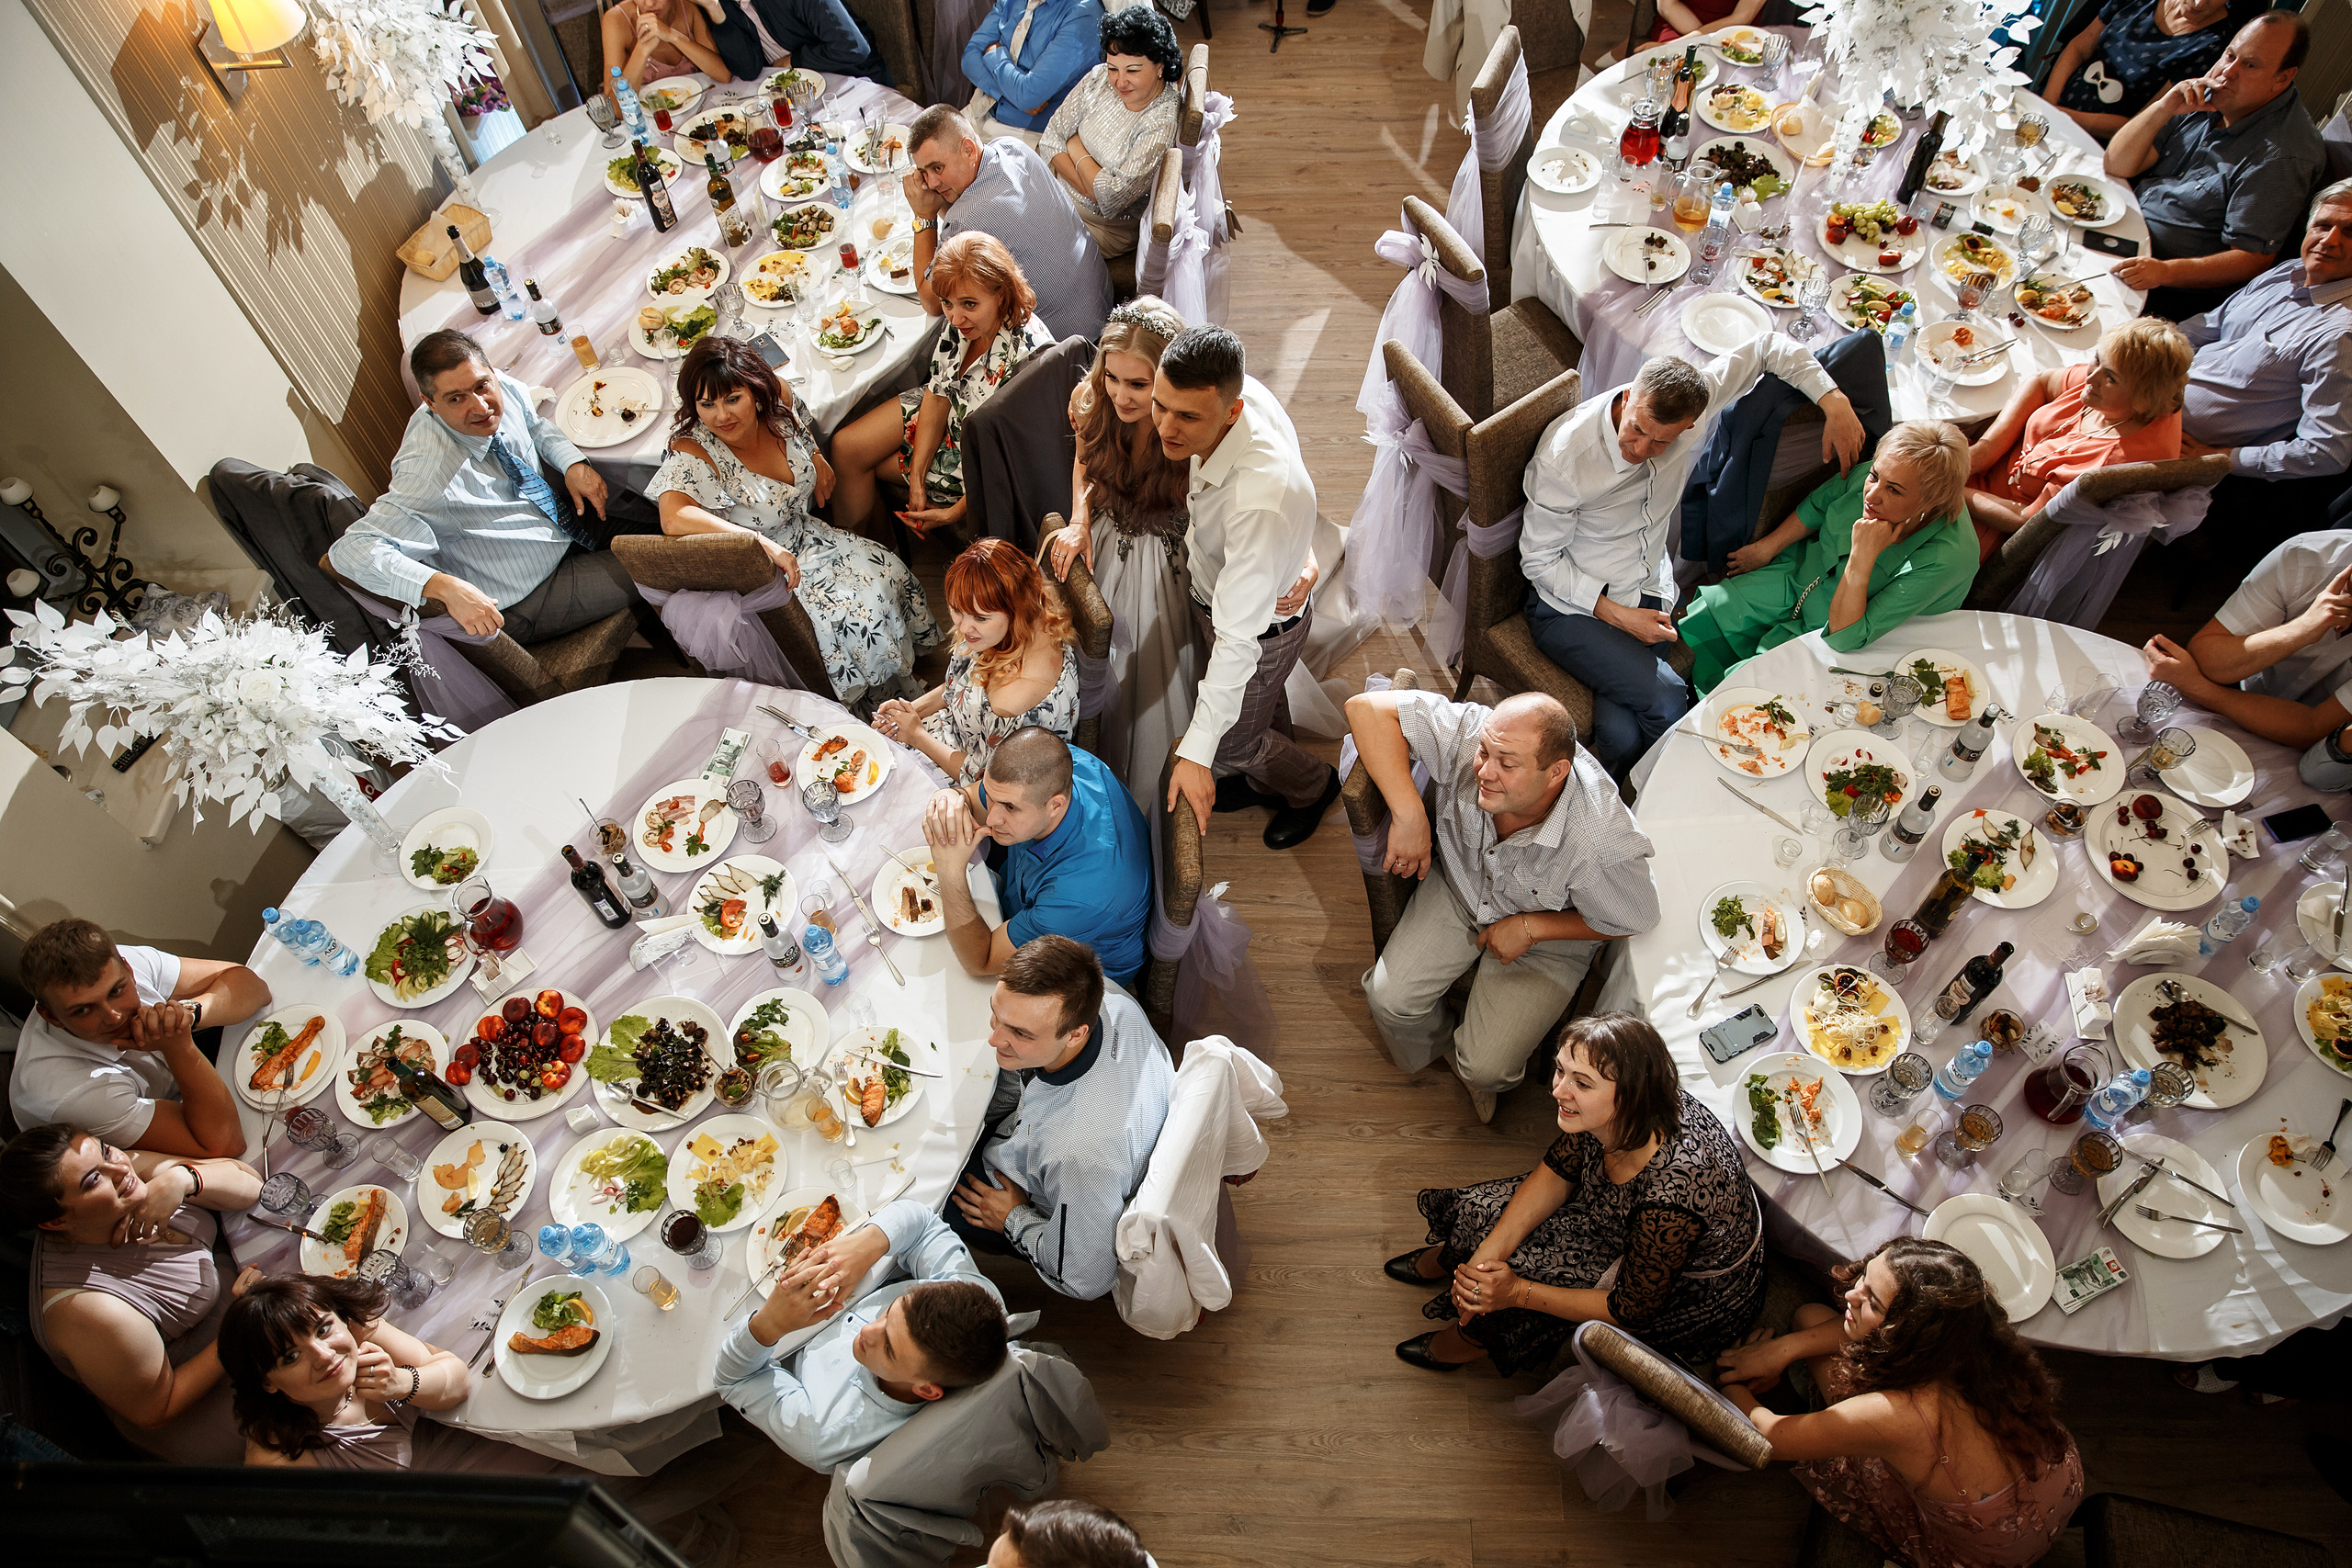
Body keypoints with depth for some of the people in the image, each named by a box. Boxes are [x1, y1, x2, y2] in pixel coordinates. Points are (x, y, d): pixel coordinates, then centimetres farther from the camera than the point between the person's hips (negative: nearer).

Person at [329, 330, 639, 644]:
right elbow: (352, 549, -36)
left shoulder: (504, 387, -13)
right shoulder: (430, 474, -33)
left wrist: (574, 464, -9)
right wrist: (445, 586, -49)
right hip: (526, 605, -7)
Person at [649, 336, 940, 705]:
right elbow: (674, 517, -47)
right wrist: (762, 543, -50)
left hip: (806, 534, 7)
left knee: (887, 572, -10)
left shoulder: (779, 397, -9)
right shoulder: (694, 453, -27)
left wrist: (816, 458, 7)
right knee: (856, 613, -21)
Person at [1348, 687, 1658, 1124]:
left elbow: (1634, 919, -19)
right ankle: (1438, 1049, 29)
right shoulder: (1468, 733, -35)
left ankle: (1481, 1072, 33)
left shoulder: (1603, 842, -39)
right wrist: (1408, 814, -35)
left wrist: (1529, 929, -18)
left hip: (1549, 937, -3)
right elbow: (1367, 707, -31)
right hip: (1459, 886, 3)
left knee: (1485, 1068, -8)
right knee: (1390, 998, -9)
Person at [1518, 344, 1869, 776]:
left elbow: (1770, 346, 2)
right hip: (1572, 606, -4)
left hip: (1649, 593, 4)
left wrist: (1835, 402, -8)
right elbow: (1538, 559, -15)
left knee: (1623, 736, -18)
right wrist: (1617, 614, -20)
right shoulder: (1563, 457, -26)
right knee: (1668, 701, -24)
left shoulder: (1690, 404, -14)